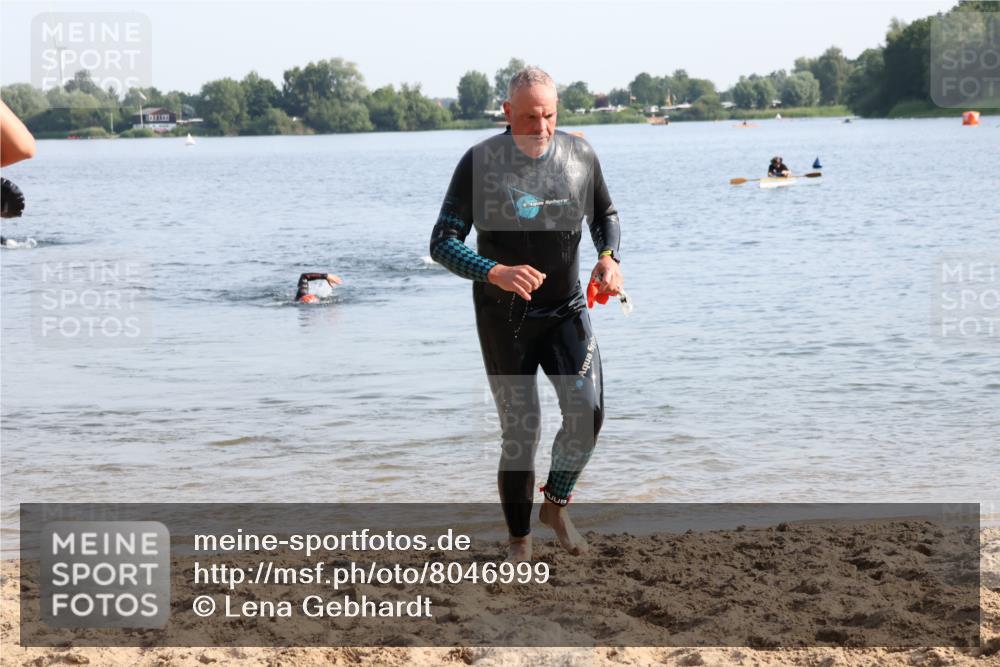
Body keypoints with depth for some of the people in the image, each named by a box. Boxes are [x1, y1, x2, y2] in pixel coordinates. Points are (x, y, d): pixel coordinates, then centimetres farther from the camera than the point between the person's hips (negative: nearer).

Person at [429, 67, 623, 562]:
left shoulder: (579, 155, -2)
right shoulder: (480, 163, -13)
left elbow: (604, 215, 16)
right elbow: (442, 243, -15)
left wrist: (609, 257, -6)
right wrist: (495, 273, -32)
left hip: (567, 308, 3)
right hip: (504, 316, -2)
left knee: (586, 413, -14)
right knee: (520, 432, -2)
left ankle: (556, 504, 12)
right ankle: (519, 542, 14)